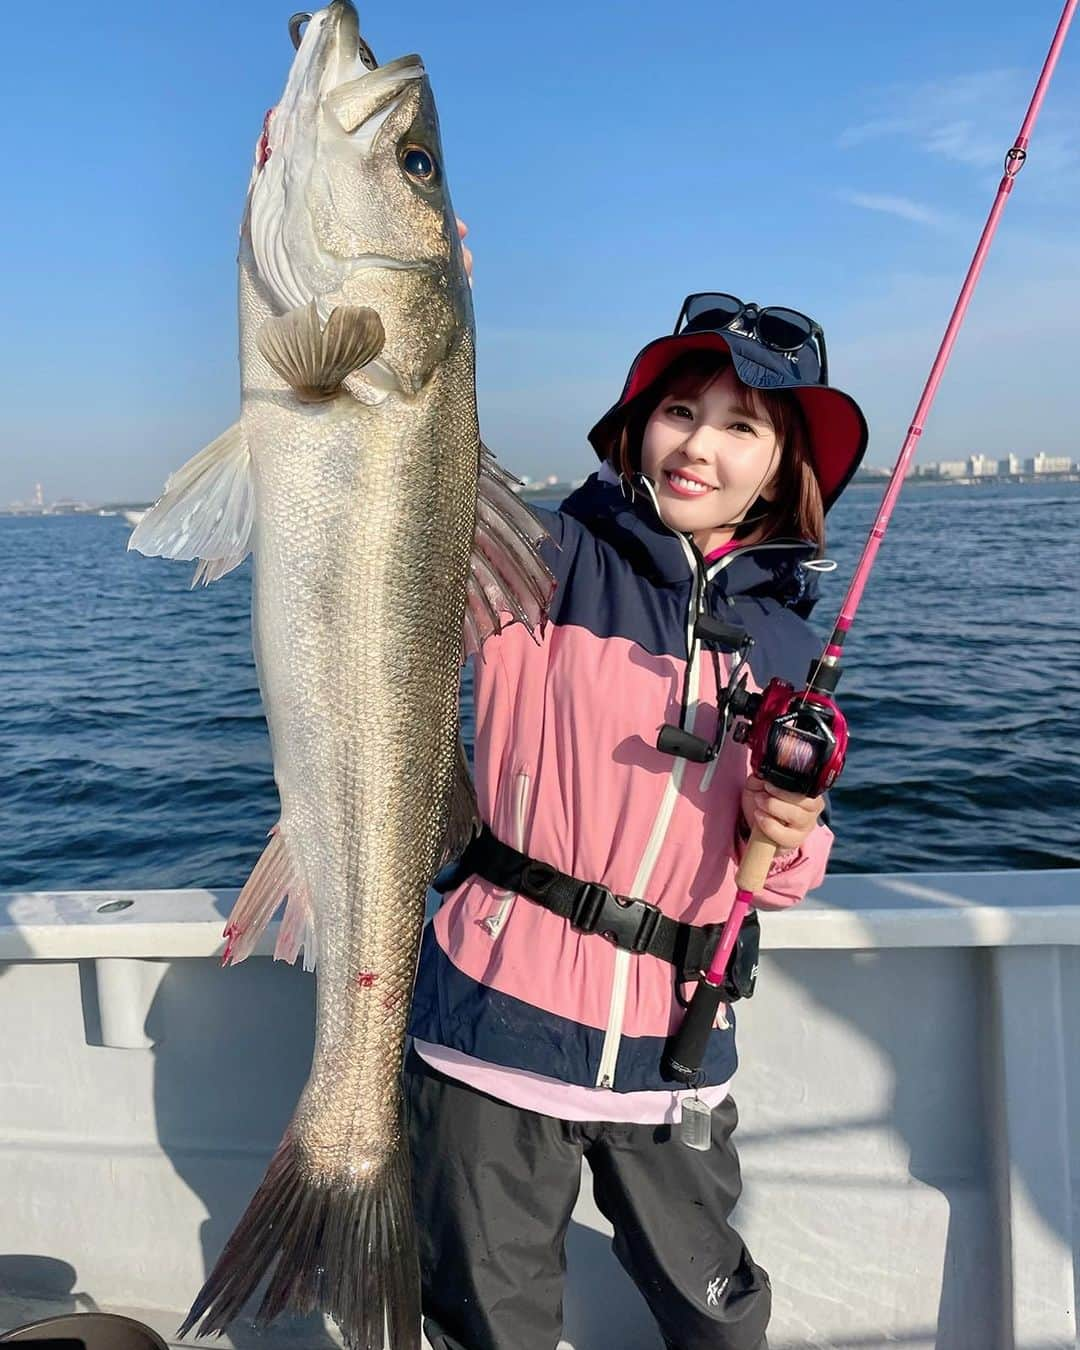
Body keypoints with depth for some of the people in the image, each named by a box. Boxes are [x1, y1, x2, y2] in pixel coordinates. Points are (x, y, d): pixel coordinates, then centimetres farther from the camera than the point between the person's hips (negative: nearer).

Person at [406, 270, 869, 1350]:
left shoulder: (790, 645, 6)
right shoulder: (549, 561, -6)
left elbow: (778, 875, 13)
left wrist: (787, 840, -10)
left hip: (672, 1047, 3)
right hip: (500, 1017, -3)